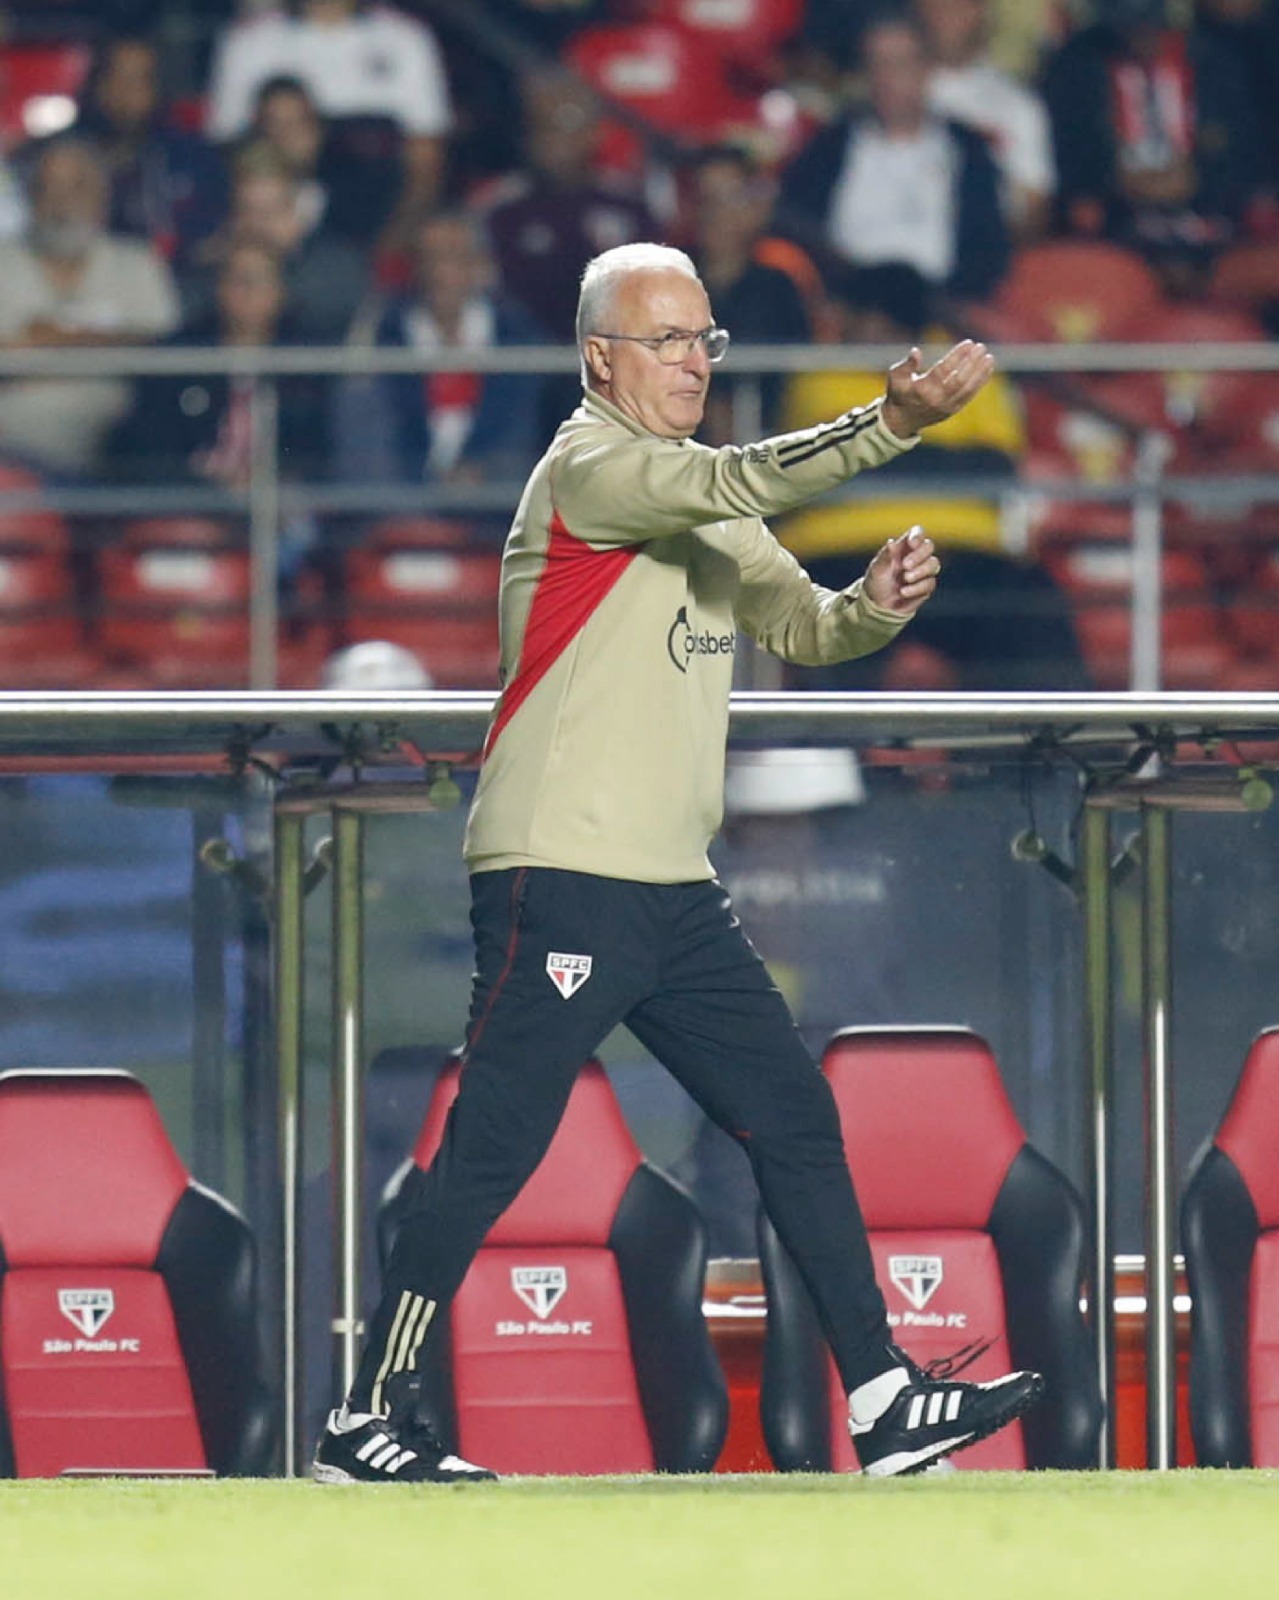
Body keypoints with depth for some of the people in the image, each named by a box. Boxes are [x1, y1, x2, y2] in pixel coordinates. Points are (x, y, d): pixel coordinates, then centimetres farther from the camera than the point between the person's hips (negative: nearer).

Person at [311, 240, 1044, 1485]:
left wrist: (875, 604, -9)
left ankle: (883, 1405, 10)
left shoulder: (698, 496, 18)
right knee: (490, 1153, -8)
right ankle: (366, 1423, -2)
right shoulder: (589, 469, -9)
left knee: (796, 1125, 7)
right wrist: (891, 424, -37)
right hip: (559, 880, -9)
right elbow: (735, 484, -26)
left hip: (674, 892, 9)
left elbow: (796, 623, 13)